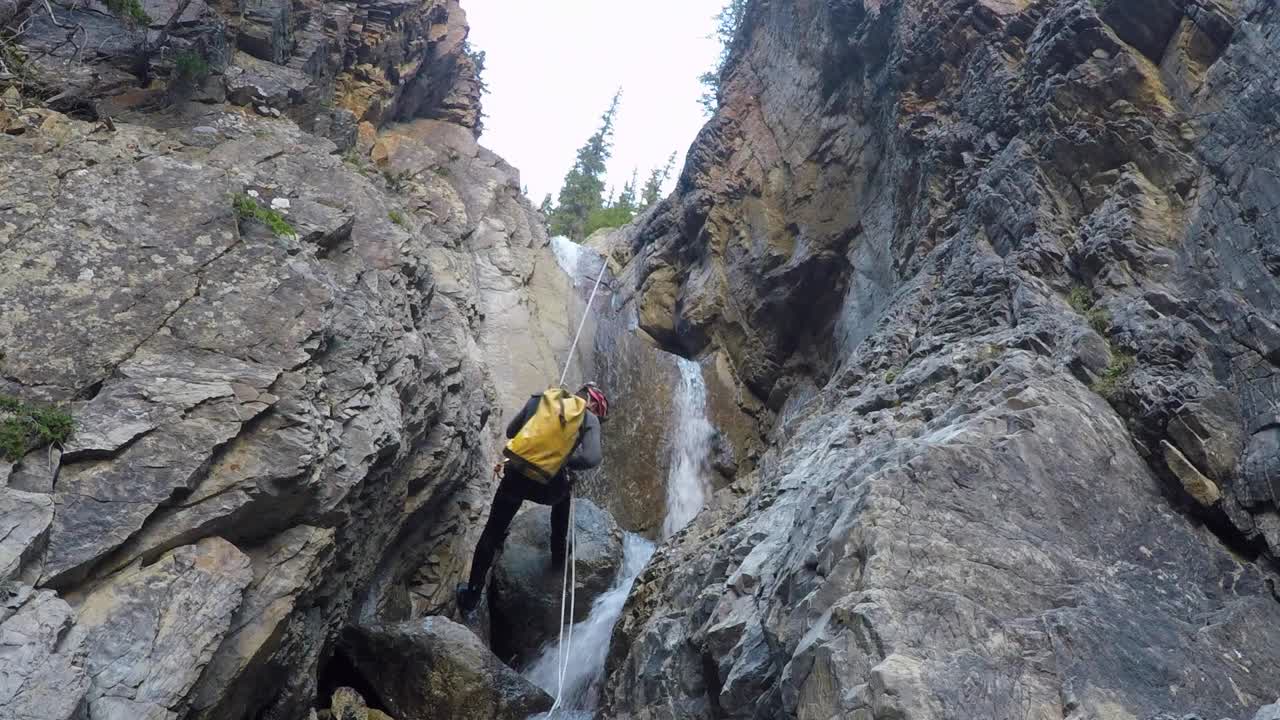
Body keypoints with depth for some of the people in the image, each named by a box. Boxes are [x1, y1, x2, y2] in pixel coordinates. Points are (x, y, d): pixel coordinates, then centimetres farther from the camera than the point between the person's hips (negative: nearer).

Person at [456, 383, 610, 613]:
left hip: (515, 477, 2)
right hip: (547, 487, -1)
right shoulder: (589, 418, 1)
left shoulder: (540, 398, 9)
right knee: (564, 491, 36)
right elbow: (591, 459, -13)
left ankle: (472, 596, 27)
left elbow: (511, 431, 15)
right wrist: (563, 461, 4)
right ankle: (559, 553, 41)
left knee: (492, 533, 20)